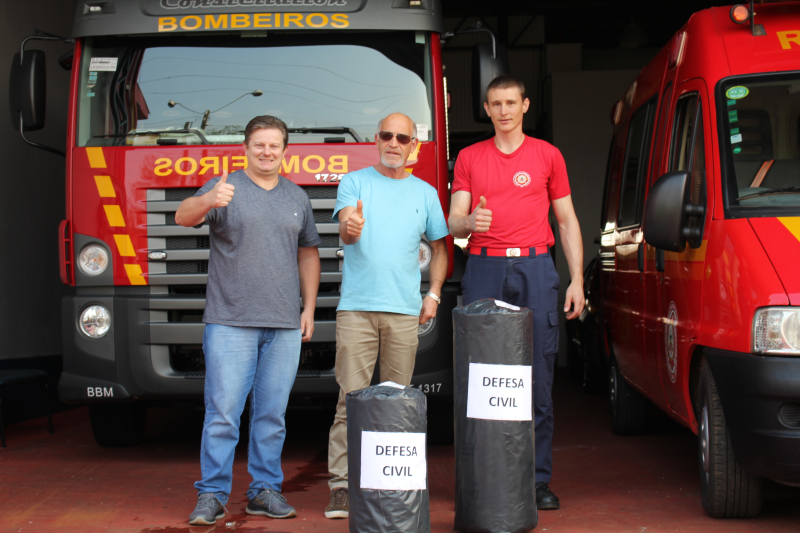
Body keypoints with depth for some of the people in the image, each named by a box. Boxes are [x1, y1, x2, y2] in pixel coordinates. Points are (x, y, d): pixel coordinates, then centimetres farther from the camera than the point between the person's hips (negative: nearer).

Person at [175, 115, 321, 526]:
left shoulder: (297, 198, 16)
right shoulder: (225, 188, 2)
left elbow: (308, 252, 20)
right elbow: (183, 216, -15)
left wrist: (309, 308, 12)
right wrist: (209, 201, -38)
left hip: (284, 326, 4)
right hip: (230, 322, -4)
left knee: (272, 414, 7)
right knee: (222, 413, -5)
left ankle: (265, 491, 16)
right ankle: (211, 495, 2)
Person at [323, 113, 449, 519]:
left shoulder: (425, 193, 14)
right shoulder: (354, 183, 6)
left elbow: (439, 246, 22)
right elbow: (344, 229, -11)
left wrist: (434, 294, 9)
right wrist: (351, 228, -35)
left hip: (405, 310, 3)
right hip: (356, 307, -3)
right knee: (351, 398, -7)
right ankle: (341, 485, -5)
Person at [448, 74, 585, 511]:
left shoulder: (547, 155, 14)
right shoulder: (469, 157, 15)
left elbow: (567, 221, 14)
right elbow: (454, 221, 9)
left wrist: (577, 280, 6)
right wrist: (469, 221, -15)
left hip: (535, 269, 0)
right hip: (484, 268, 1)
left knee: (538, 376, -3)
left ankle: (538, 480, 2)